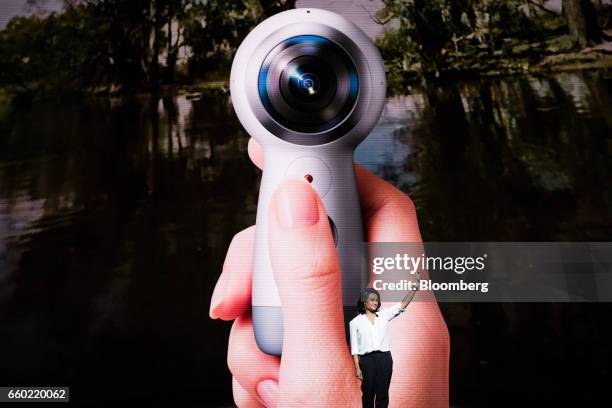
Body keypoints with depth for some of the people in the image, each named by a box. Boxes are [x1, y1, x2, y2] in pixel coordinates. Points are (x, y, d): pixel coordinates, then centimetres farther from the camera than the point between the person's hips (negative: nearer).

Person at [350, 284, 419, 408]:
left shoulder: (384, 315, 7)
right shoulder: (355, 322, 1)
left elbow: (402, 305, -2)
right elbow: (354, 347, 0)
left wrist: (415, 288, -14)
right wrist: (357, 367, -6)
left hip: (384, 358, 2)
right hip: (367, 360, -2)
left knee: (383, 393, 7)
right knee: (368, 393, 6)